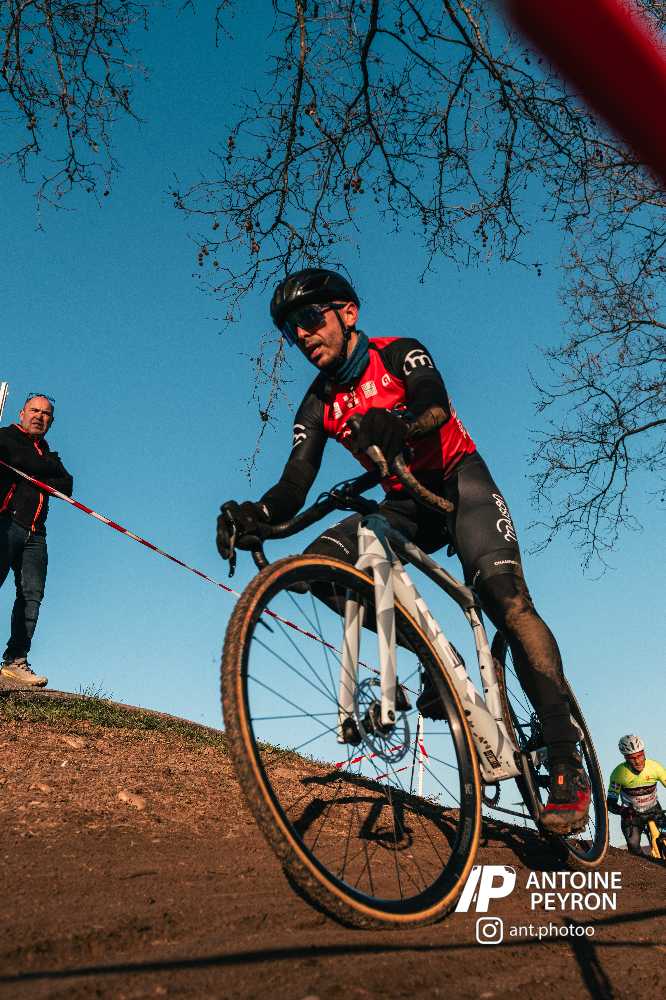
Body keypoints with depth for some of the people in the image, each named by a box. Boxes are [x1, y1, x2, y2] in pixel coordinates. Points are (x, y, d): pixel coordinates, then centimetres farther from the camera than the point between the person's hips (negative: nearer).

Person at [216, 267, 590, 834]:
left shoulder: (400, 354, -10)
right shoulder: (319, 406, 1)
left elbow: (436, 404, -31)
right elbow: (295, 486, -11)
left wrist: (401, 423, -55)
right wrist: (255, 514, -33)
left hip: (458, 482, -4)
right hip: (404, 505, 5)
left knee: (507, 597, -26)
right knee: (320, 561, -19)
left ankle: (566, 763, -19)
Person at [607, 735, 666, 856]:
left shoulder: (654, 767, -21)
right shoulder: (619, 773, -24)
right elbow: (611, 802, -19)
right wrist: (622, 811, -40)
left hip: (654, 810, 2)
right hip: (632, 814, -1)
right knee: (634, 846, -20)